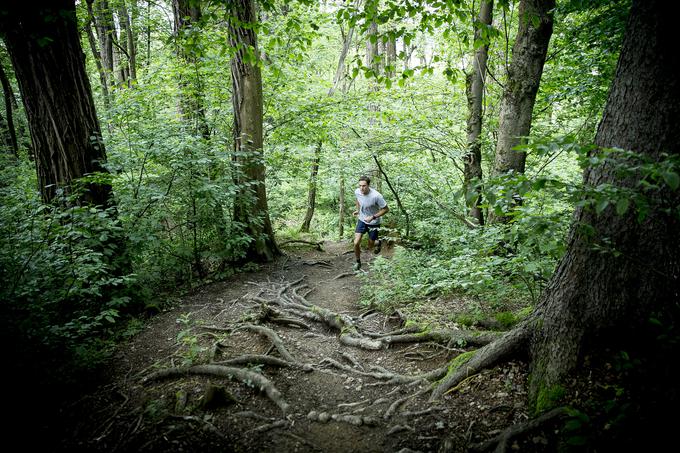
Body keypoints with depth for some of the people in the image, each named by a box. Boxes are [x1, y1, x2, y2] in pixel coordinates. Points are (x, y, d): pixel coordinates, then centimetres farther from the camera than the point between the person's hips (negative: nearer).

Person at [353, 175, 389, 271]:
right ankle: (358, 262, 18)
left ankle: (378, 243, 47)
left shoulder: (376, 196, -30)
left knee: (370, 246, 10)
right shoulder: (357, 192, -15)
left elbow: (386, 209, -18)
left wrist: (373, 217, -25)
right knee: (356, 243, -8)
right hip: (362, 220, 3)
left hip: (373, 223, -3)